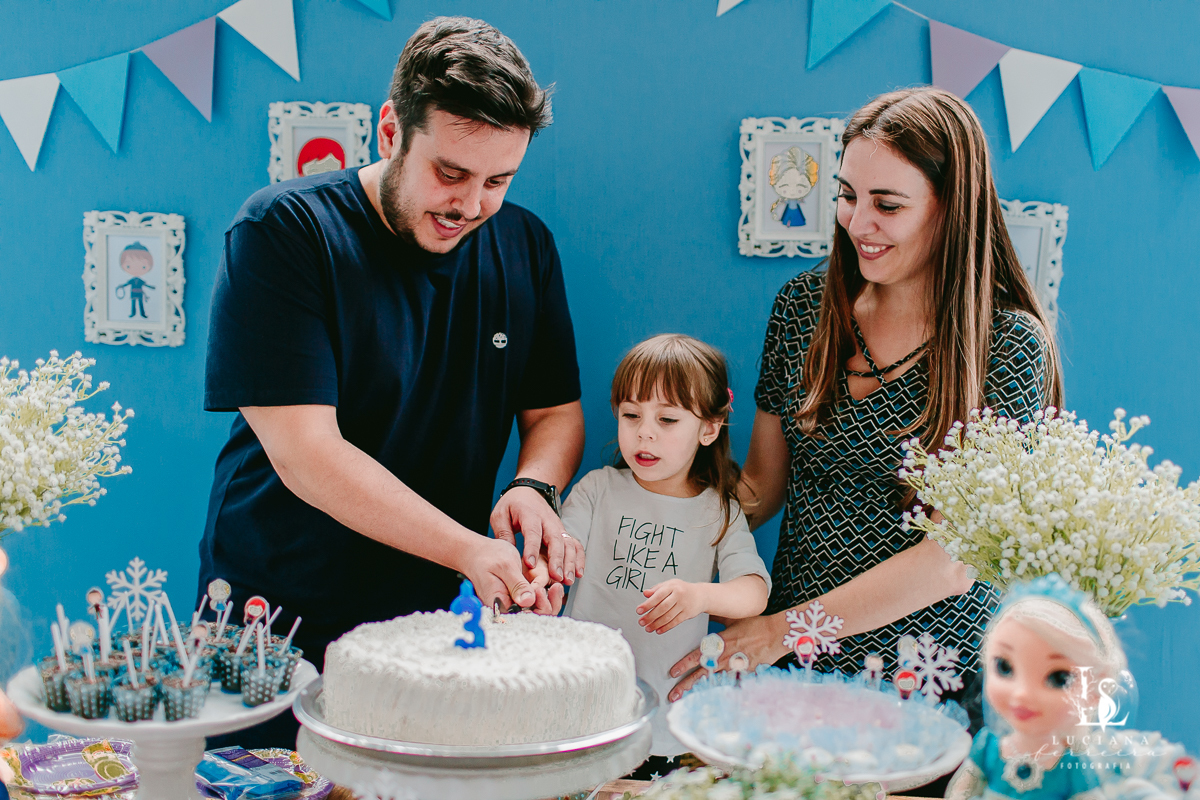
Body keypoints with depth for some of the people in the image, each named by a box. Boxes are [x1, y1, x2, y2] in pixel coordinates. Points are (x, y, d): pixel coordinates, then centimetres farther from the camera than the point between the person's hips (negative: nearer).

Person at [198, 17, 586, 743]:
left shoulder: (524, 245, 1)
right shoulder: (283, 230, -15)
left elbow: (556, 411, 9)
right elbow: (303, 452, -21)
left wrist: (534, 488, -15)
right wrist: (469, 549, -29)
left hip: (442, 622, 4)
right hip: (276, 622, -3)